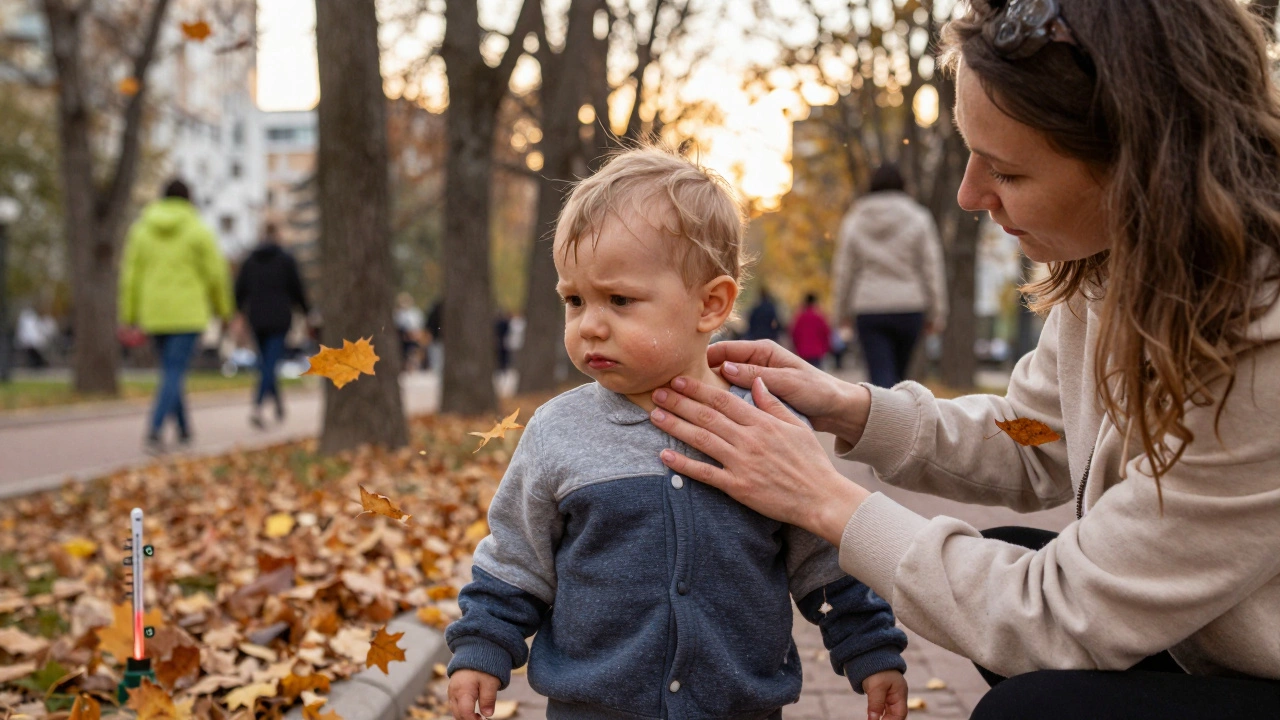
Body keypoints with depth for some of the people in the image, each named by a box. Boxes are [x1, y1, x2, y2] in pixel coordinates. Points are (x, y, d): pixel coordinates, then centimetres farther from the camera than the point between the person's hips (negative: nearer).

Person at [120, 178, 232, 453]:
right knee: (174, 375, -7)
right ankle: (154, 429, -24)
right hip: (187, 313, -4)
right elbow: (215, 272, -4)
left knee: (172, 371, 19)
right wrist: (222, 306, 11)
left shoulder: (141, 230, 5)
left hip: (154, 314, 4)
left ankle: (183, 429, 28)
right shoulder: (198, 231, -5)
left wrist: (129, 315, 8)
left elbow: (131, 274, 3)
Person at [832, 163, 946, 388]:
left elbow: (844, 271, 4)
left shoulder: (854, 221, 3)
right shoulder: (918, 218, 1)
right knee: (897, 375, 16)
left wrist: (841, 312, 13)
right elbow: (932, 268, -1)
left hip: (868, 311, -1)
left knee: (882, 378, -4)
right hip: (909, 308, 1)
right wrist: (936, 313, 4)